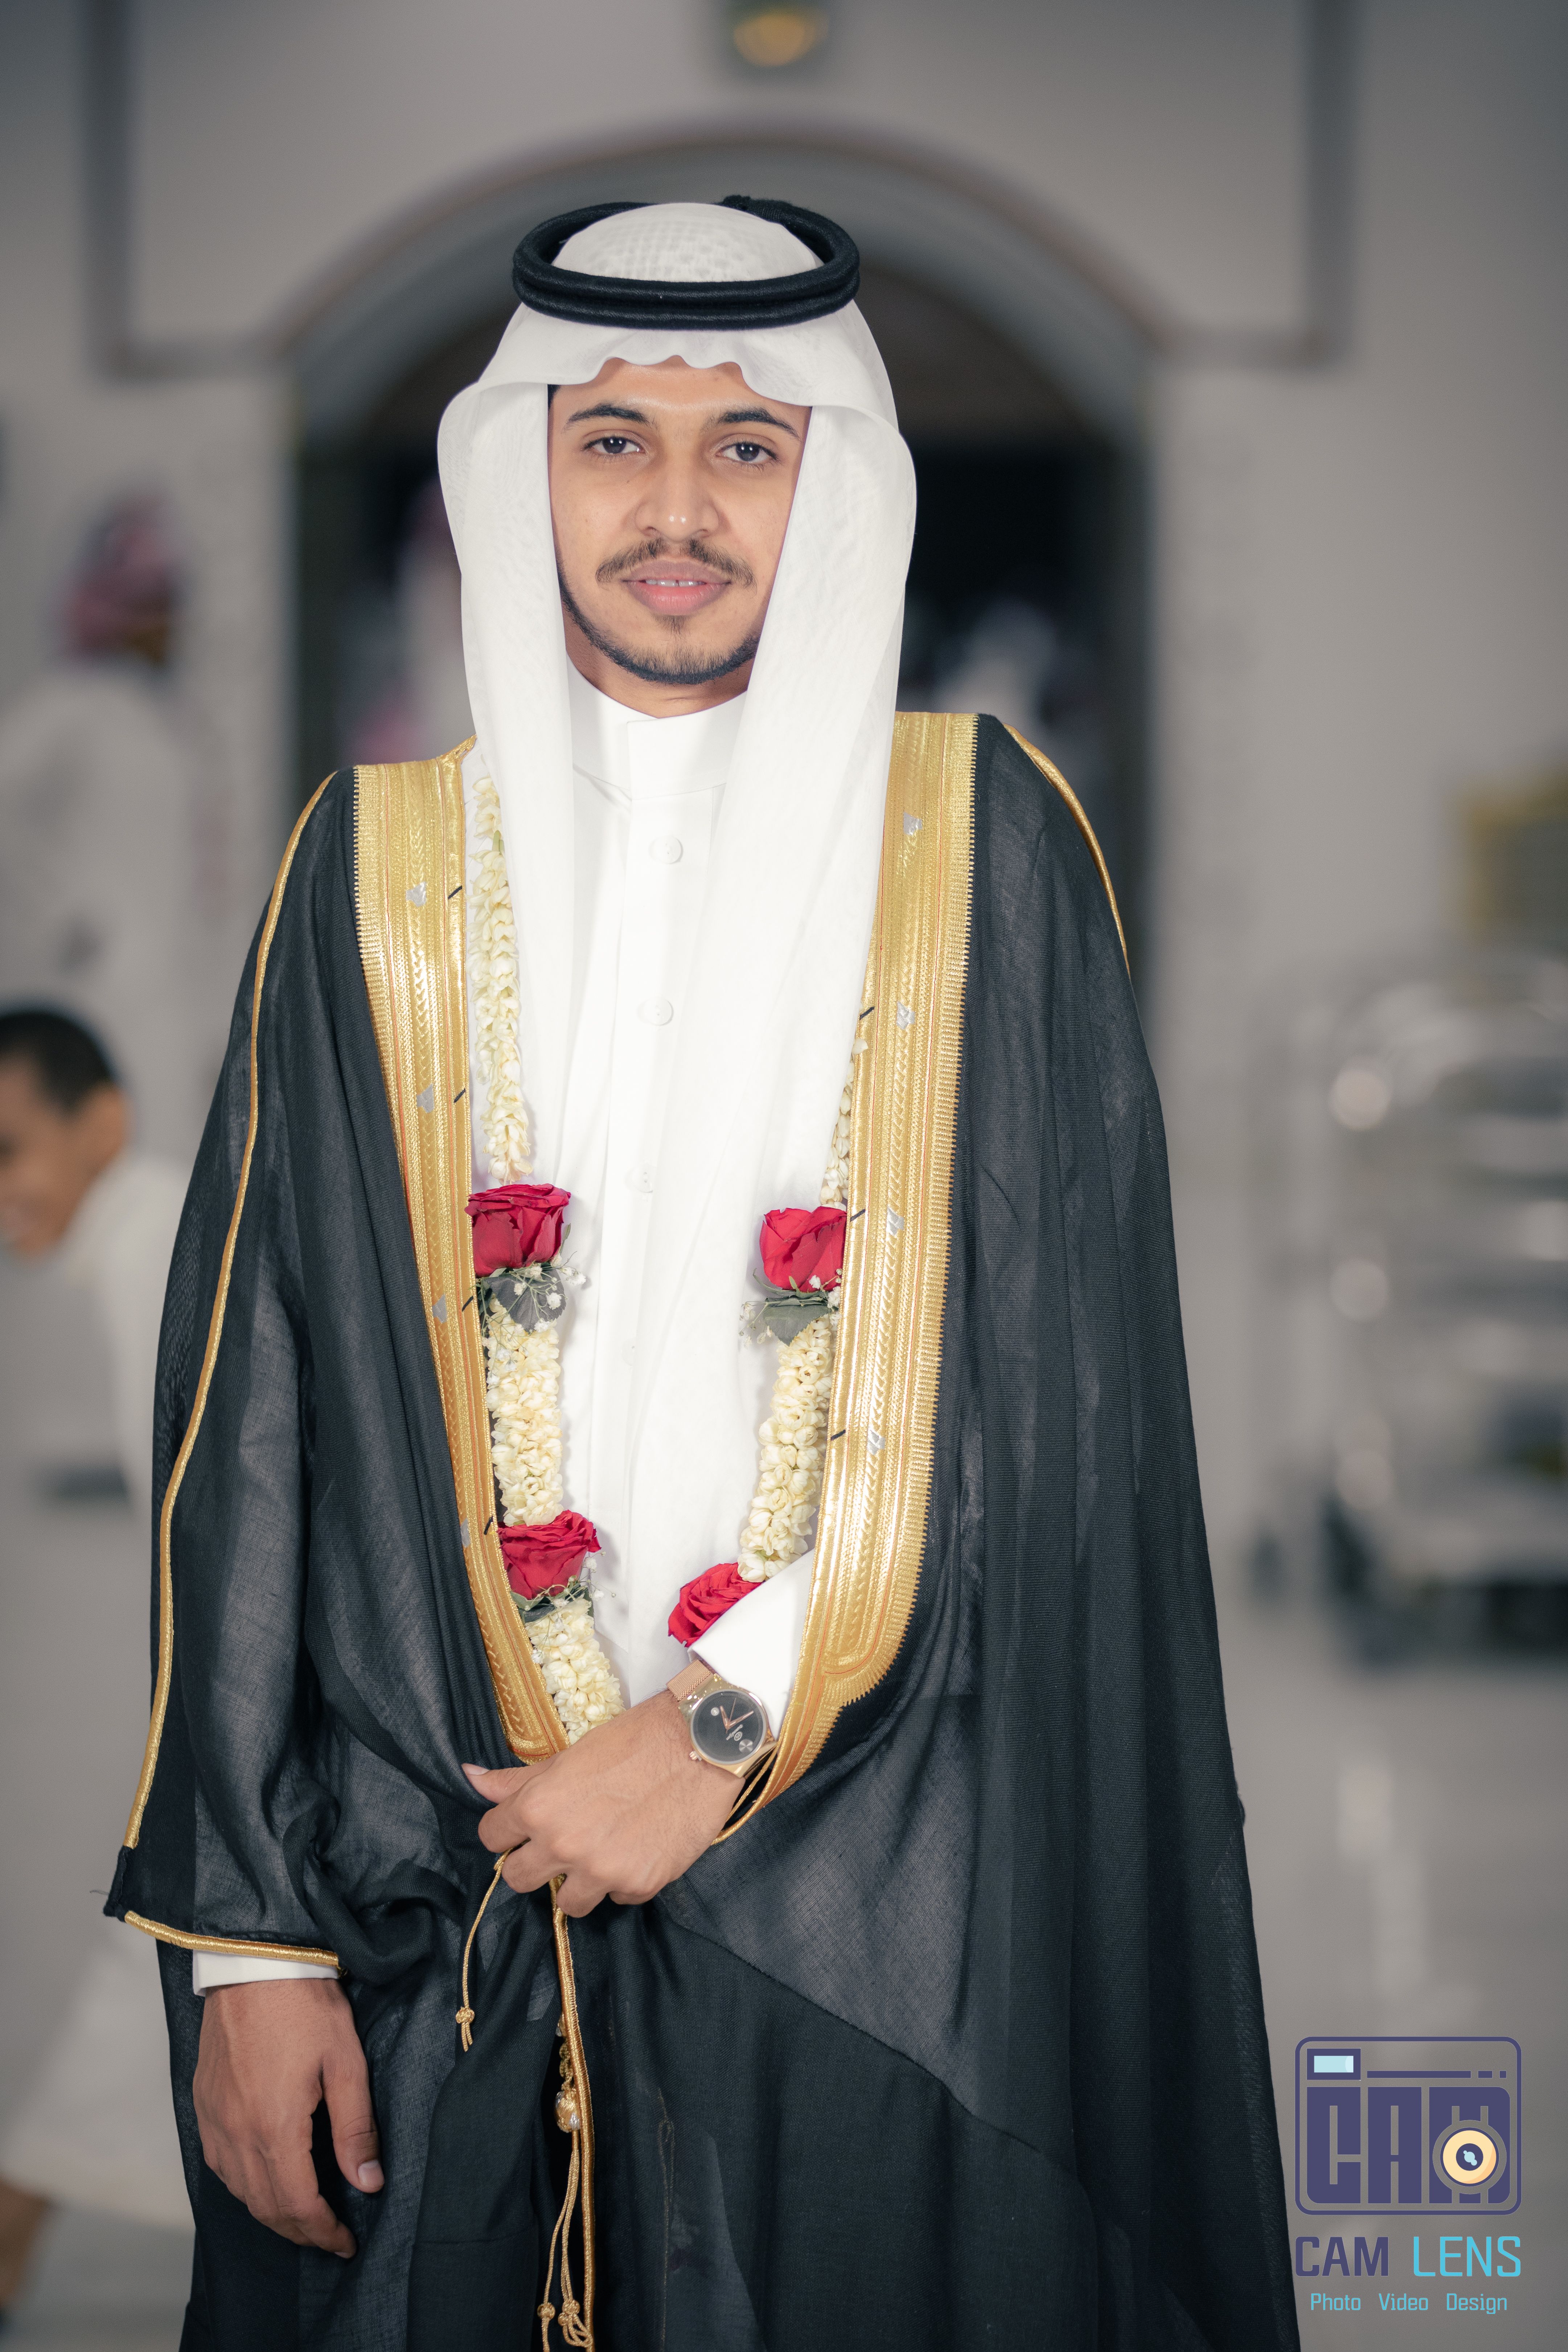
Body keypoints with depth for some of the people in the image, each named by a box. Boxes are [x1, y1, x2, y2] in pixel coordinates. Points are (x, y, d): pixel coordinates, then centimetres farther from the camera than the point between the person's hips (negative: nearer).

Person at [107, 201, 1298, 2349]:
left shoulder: (979, 845, 3)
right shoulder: (379, 868, 5)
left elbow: (1068, 1387, -3)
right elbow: (252, 1411, 2)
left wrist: (732, 1725, -11)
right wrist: (248, 1927, -4)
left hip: (881, 1927, -1)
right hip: (444, 1924, 1)